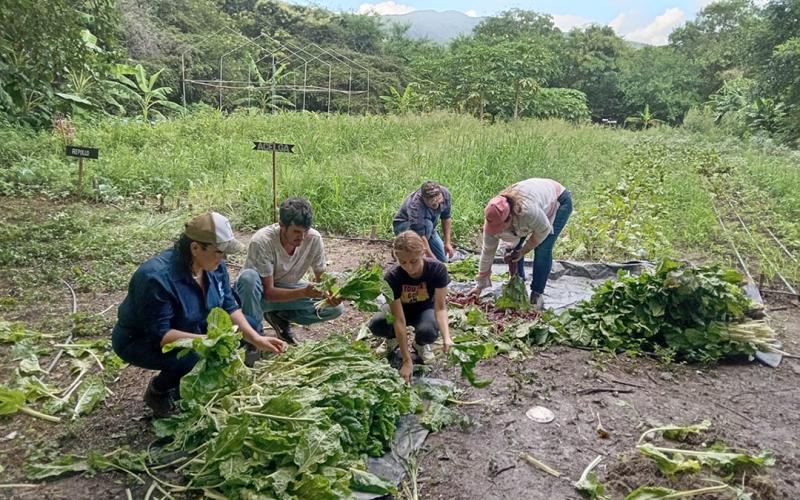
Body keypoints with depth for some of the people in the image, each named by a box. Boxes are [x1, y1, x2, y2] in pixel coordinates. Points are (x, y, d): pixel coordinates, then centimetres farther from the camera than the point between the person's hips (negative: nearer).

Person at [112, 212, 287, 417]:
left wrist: (257, 340, -17)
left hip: (190, 330, 8)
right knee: (200, 358, -35)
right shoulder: (157, 277, -34)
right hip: (141, 340, -8)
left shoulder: (214, 266, -11)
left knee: (250, 326, -4)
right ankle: (157, 391, -1)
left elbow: (229, 307, -6)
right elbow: (159, 334, -32)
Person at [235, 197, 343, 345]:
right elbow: (268, 292, -29)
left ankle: (281, 316, 4)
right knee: (249, 276, -39)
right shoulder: (262, 241, -31)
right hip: (260, 291, -4)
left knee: (335, 308, -16)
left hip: (288, 289, 4)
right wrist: (304, 292, -44)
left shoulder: (314, 239, -20)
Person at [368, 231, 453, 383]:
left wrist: (446, 337, -47)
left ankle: (420, 344, 4)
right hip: (401, 308, 0)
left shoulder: (437, 269, -30)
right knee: (376, 325, -32)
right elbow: (399, 320, -34)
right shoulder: (392, 277, -33)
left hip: (426, 308, 0)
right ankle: (393, 338, 5)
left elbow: (440, 307, -28)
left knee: (428, 331, -36)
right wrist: (407, 361, -36)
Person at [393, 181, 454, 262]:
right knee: (427, 224, -38)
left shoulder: (444, 193, -21)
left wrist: (447, 243, -7)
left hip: (428, 228, 6)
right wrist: (432, 259, -42)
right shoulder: (415, 206, -39)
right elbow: (420, 235, -41)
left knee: (443, 259, -3)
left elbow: (446, 218, -6)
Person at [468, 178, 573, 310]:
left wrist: (522, 252, -17)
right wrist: (480, 285, -9)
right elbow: (487, 251, -15)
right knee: (513, 246, -6)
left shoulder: (527, 210, -46)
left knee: (542, 250, -18)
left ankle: (536, 295, -5)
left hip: (558, 201, -5)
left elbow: (544, 230, -26)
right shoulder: (494, 218, -25)